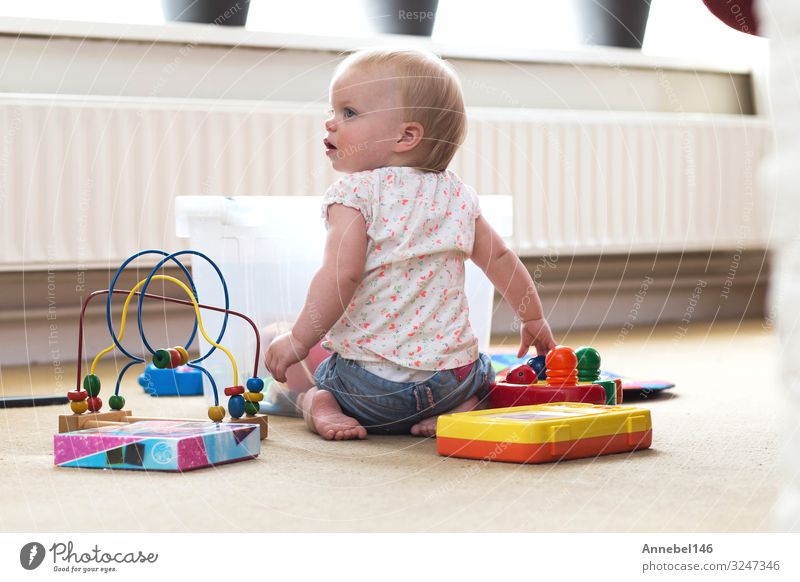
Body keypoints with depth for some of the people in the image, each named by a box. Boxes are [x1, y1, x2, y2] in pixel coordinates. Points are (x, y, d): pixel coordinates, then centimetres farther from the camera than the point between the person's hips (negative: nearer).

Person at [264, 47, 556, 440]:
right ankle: (463, 408, 5)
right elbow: (501, 259, 18)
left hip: (370, 380, -4)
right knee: (480, 370, 37)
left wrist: (299, 340, -10)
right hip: (452, 374, 4)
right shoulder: (457, 195, 8)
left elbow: (341, 275, -19)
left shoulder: (354, 193, -9)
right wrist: (534, 320, 32)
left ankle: (319, 402, -7)